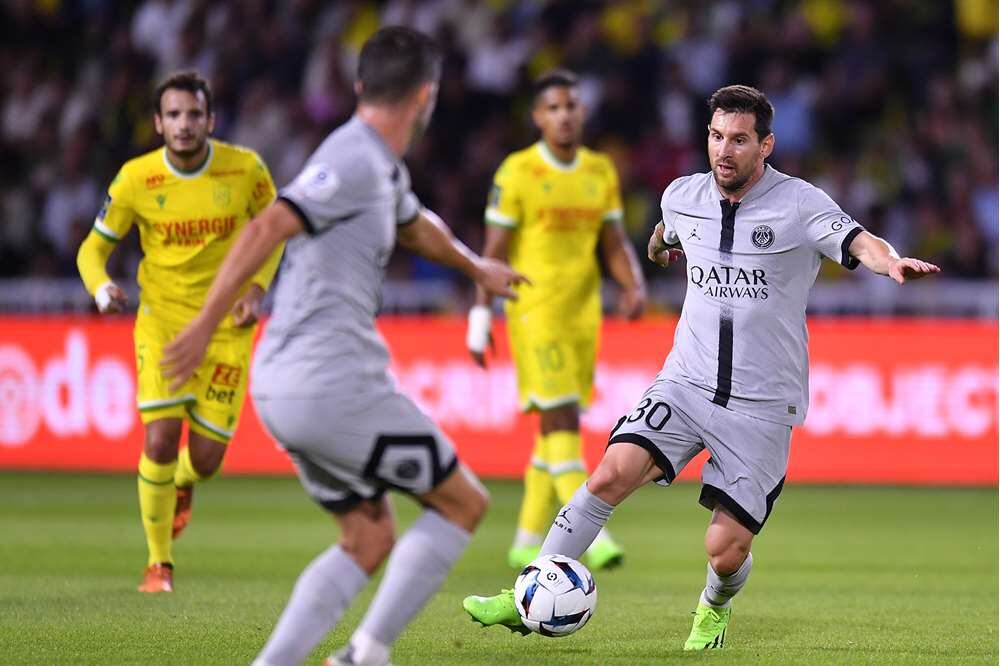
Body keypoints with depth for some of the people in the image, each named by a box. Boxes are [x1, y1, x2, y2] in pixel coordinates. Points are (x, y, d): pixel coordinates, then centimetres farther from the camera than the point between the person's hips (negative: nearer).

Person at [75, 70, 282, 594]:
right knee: (160, 439, -17)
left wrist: (256, 286, -7)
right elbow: (94, 247, -1)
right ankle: (159, 563, 4)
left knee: (205, 459, -1)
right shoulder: (136, 178, -11)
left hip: (226, 325, 1)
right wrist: (101, 286, -23)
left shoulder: (245, 168, -9)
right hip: (162, 320, -1)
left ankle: (182, 486, 41)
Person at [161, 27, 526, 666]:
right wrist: (206, 324, -31)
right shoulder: (354, 162, -13)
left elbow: (414, 225, 39)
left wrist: (477, 267, 58)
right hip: (335, 386, -9)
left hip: (287, 391, 9)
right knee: (463, 502, 4)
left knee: (370, 539, 16)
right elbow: (266, 228, -25)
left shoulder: (384, 169, 17)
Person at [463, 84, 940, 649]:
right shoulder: (681, 197, 3)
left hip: (763, 406, -3)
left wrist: (892, 262, -47)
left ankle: (715, 607, 33)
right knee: (611, 475, -19)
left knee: (726, 551, -4)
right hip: (687, 384, 3)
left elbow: (860, 243, -27)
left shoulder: (800, 204, -10)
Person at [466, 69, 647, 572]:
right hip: (533, 310, -6)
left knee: (559, 426, 8)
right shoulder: (517, 172, -4)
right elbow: (494, 249, -4)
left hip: (584, 312, 6)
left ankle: (528, 541, 16)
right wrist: (481, 314, -8)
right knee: (559, 420, -14)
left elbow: (615, 243, 14)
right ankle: (591, 535, -20)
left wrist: (634, 286, -5)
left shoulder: (601, 171, 11)